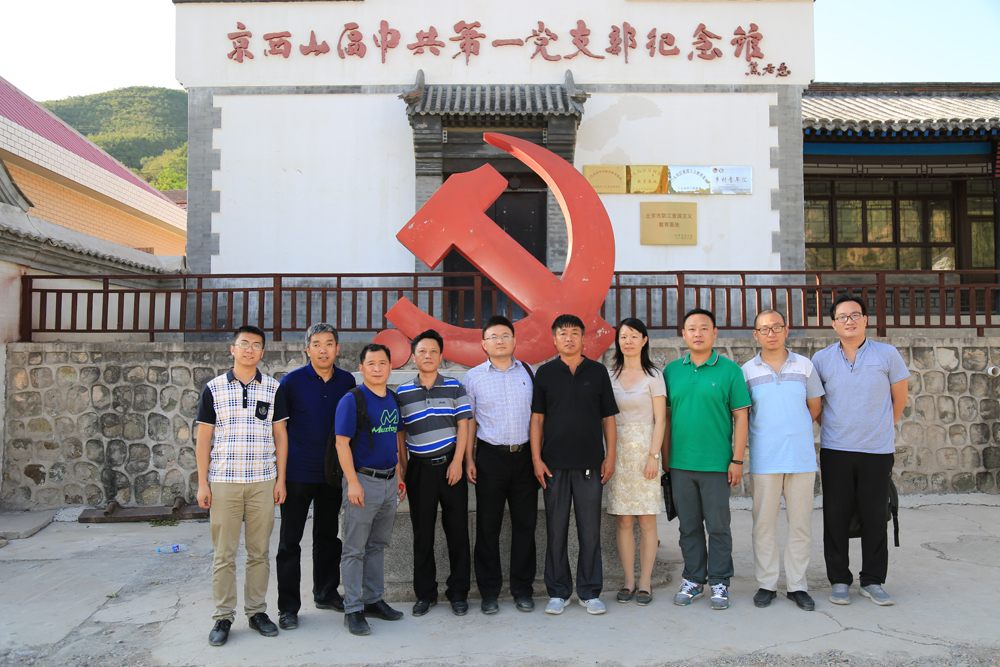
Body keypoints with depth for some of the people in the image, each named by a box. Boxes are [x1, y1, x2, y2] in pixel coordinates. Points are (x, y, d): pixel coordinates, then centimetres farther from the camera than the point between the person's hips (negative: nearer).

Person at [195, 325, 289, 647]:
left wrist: (280, 479, 3)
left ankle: (257, 611, 21)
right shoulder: (214, 388, 3)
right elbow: (203, 439, 4)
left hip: (263, 483, 1)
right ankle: (223, 617, 16)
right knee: (224, 554, 4)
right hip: (223, 482, -1)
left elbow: (280, 436, 8)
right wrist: (202, 483, -1)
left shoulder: (273, 388, 5)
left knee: (259, 551, 8)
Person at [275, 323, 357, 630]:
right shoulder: (291, 381, -5)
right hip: (297, 473, -3)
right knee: (290, 540, 3)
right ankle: (288, 607, 14)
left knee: (328, 536, 15)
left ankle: (326, 593, 31)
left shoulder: (348, 382, 4)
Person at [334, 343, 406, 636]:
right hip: (363, 480, -7)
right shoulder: (352, 400, -10)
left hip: (389, 481, 7)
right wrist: (352, 483, -17)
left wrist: (399, 477, 16)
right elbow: (342, 443, -13)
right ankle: (353, 609, 10)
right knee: (355, 548, 1)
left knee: (377, 545, 15)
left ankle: (374, 600, 26)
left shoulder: (393, 399, 11)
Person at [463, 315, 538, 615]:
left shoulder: (527, 372, 8)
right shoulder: (474, 376, 4)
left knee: (525, 523, 6)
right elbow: (470, 420, 5)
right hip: (490, 457, -1)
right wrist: (469, 459, 0)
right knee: (488, 525, 4)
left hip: (524, 455, 1)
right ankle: (489, 592, 17)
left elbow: (537, 414, 11)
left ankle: (522, 590, 20)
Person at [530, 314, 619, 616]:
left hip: (590, 463, 0)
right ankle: (557, 592, 18)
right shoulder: (545, 373, 5)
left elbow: (608, 418, 8)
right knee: (556, 529, 5)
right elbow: (537, 418, 5)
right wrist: (536, 459, -2)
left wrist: (610, 455, 0)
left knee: (590, 529, 4)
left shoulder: (598, 372, 6)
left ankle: (590, 591, 17)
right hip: (554, 464, 0)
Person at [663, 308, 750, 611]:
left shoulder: (729, 370, -1)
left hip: (717, 464, -2)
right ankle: (693, 580, 25)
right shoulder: (671, 370, 6)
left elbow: (740, 417, -2)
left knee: (718, 526, 6)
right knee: (689, 526, 12)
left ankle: (719, 583, 20)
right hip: (680, 464, 3)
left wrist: (737, 460, -6)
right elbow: (666, 416, 10)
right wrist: (665, 457, 7)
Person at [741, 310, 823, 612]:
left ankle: (797, 585, 16)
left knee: (800, 522, 5)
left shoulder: (804, 366, 6)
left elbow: (815, 406, 15)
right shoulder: (747, 371, 3)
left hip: (801, 456, 1)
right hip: (764, 458, -1)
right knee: (764, 522, 3)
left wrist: (793, 430, 13)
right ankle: (766, 584, 15)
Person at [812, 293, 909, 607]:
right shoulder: (821, 359, 3)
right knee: (835, 516, 5)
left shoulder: (887, 354, 1)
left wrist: (882, 429, 13)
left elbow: (899, 398, 11)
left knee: (875, 517, 5)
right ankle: (839, 580, 17)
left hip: (878, 450, 0)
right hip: (835, 450, 1)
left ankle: (873, 581, 20)